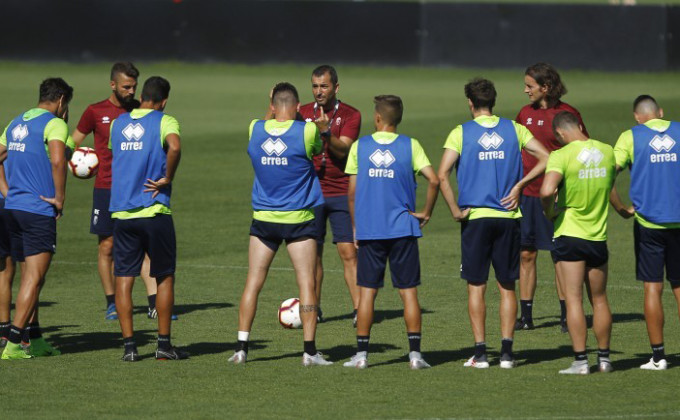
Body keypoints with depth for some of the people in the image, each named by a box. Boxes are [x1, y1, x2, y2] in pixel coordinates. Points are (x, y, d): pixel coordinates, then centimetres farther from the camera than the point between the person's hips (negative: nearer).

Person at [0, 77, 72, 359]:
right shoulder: (54, 124, -9)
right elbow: (57, 161, -25)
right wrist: (60, 198, -15)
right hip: (40, 210, -8)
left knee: (29, 277, 16)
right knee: (34, 278, -7)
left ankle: (35, 340, 22)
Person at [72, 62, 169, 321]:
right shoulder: (95, 112, 3)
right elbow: (73, 142, 12)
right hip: (106, 189, -1)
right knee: (107, 246, 3)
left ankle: (154, 304, -9)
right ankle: (112, 304, 15)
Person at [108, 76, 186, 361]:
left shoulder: (118, 123, 11)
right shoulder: (164, 121, -5)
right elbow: (174, 147, -24)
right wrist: (167, 179, -12)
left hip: (121, 212, 4)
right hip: (154, 211, -4)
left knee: (123, 279, 5)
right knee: (165, 277, 8)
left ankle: (129, 346, 0)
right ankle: (164, 345, 9)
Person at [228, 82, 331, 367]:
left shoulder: (255, 129, -3)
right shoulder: (307, 131, -12)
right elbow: (318, 148, 10)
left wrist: (272, 108, 29)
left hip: (263, 218, 2)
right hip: (299, 218, -2)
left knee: (253, 283, 7)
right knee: (306, 285, 2)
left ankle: (241, 347, 3)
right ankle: (309, 351, -2)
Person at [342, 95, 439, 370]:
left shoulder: (359, 147, 2)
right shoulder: (410, 146, 0)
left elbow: (352, 193, 3)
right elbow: (434, 180, -11)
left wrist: (356, 227, 13)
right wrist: (426, 213, 2)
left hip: (369, 231, 0)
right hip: (403, 229, 0)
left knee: (367, 291, 5)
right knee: (409, 291, 3)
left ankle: (361, 354, 4)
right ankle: (415, 354, 0)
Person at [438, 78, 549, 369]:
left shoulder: (461, 133, -3)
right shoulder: (514, 130, 4)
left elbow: (442, 175, -13)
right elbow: (546, 158, -1)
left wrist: (455, 211, -7)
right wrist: (518, 185, 0)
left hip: (475, 216, -2)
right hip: (508, 215, 2)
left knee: (476, 287, 5)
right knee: (507, 286, 8)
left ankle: (480, 352, 1)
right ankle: (506, 352, 4)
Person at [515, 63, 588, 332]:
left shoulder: (567, 114, -5)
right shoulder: (525, 113, 11)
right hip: (526, 193, 5)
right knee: (526, 254, 4)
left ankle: (566, 316, 5)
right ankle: (526, 316, 9)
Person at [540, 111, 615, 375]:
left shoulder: (562, 155, -14)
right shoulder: (607, 151, 3)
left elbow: (547, 190, -27)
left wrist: (549, 212, -8)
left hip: (569, 235, -4)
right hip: (599, 237, 4)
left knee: (574, 300, -1)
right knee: (599, 301, 15)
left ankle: (580, 360, -5)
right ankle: (604, 358, 20)